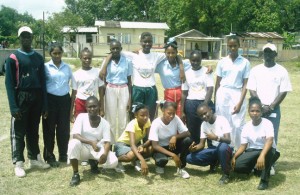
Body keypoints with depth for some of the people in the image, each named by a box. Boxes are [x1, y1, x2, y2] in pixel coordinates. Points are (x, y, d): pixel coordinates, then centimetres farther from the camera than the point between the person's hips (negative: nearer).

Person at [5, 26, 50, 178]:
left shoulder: (38, 57, 8)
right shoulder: (13, 58, -6)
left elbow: (43, 81, 10)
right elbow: (9, 83, -9)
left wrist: (44, 104, 6)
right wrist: (13, 106, -16)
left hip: (37, 98, 5)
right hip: (21, 98, -4)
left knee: (34, 130, 14)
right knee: (18, 132, 1)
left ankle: (34, 159, 25)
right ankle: (18, 163, 7)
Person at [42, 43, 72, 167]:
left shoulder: (67, 67, 7)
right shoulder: (46, 67, -3)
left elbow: (71, 82, 15)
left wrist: (72, 100, 10)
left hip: (64, 99, 3)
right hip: (51, 99, -3)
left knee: (64, 128, 8)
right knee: (49, 128, 4)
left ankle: (63, 155, 22)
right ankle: (49, 156, 14)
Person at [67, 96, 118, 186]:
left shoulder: (105, 123, -7)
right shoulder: (81, 117, -11)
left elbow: (107, 142, -13)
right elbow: (75, 135, -21)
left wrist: (105, 153, -35)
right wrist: (91, 142, -36)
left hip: (98, 150, 2)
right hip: (83, 148, -1)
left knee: (113, 161, -25)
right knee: (73, 143, -36)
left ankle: (94, 162, 10)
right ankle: (75, 174, -18)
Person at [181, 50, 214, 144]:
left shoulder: (206, 71, 0)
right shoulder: (187, 73, 6)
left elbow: (210, 89, -7)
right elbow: (184, 93, 7)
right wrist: (182, 111, 4)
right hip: (191, 104, 2)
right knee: (192, 131, 7)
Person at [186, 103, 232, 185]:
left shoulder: (222, 120, -17)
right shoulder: (203, 125, 0)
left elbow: (228, 140, -24)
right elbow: (202, 144, 0)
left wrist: (216, 138, -43)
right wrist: (194, 148, -22)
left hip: (225, 148, -5)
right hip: (214, 149, 5)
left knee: (223, 146, -44)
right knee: (190, 158, -13)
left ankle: (226, 174, -19)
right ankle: (214, 162, 10)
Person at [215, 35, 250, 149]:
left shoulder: (245, 62, 0)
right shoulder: (222, 62, 6)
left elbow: (245, 84, -2)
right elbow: (218, 83, 10)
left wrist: (240, 103, -10)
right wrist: (215, 101, 7)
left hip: (237, 94, -2)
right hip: (223, 94, 2)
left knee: (238, 125, -4)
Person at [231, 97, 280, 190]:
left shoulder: (267, 123, -19)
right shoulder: (246, 126, -4)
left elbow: (269, 141, -35)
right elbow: (243, 146, -2)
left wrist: (262, 156, -52)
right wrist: (234, 157, -19)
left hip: (267, 151, -4)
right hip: (252, 151, 4)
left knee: (269, 149, -41)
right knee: (237, 166, -20)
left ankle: (264, 179, -23)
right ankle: (255, 167, 14)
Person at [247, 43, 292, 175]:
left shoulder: (282, 71, -2)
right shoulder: (255, 70, 2)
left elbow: (284, 92, -4)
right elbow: (252, 90, 1)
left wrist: (270, 107, -10)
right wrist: (260, 106, -9)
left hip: (274, 109, -1)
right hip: (258, 108, 1)